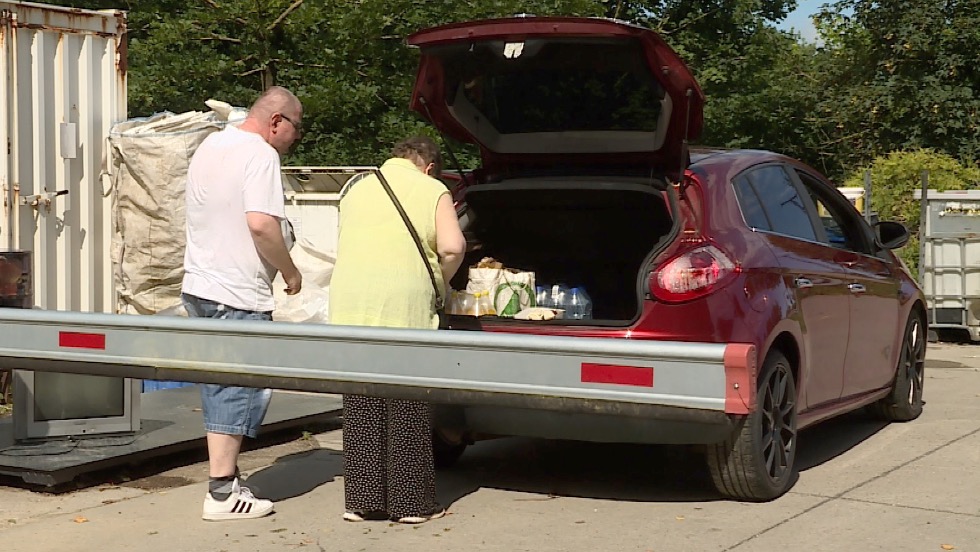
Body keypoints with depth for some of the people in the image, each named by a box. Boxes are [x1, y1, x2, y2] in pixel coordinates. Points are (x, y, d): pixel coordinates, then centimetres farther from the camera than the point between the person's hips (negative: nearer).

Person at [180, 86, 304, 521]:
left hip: (199, 287, 9)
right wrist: (290, 271, -10)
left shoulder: (209, 146, 17)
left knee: (218, 389, 15)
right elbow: (261, 223, -23)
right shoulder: (259, 154, -13)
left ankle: (224, 476, 21)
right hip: (239, 296, -9)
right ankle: (222, 493, -2)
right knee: (239, 390, -4)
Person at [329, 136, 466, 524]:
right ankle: (412, 503, 9)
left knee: (361, 410, 9)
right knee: (407, 411, 4)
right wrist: (439, 283, 12)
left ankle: (361, 500, 12)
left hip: (349, 307, 4)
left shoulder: (357, 190, 21)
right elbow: (453, 247, -7)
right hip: (404, 307, -4)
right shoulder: (432, 191, 7)